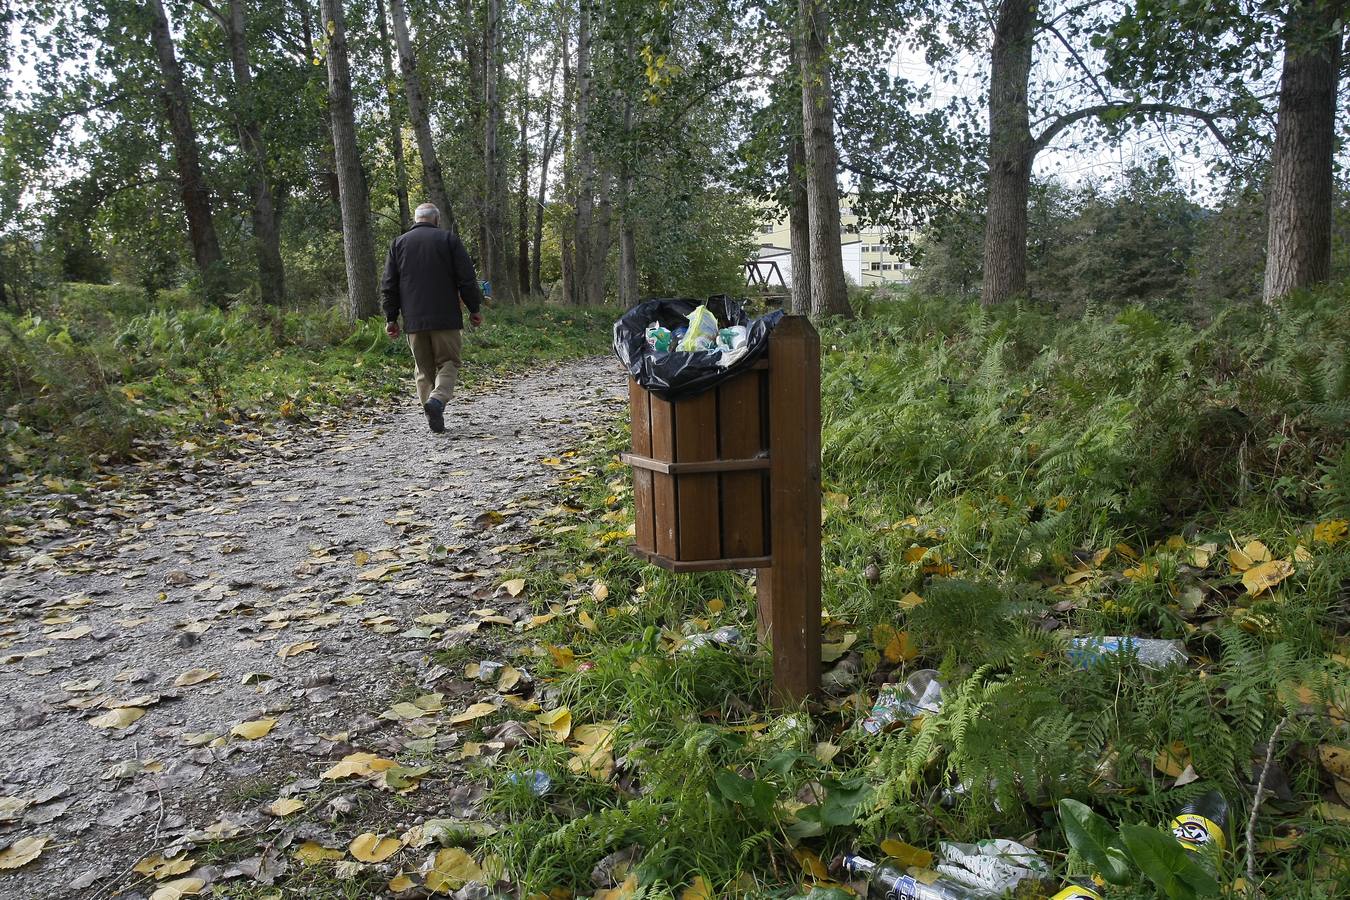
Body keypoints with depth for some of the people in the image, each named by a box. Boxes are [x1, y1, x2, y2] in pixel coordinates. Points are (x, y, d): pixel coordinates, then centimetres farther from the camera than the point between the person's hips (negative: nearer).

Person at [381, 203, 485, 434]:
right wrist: (475, 309, 5)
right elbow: (467, 279, -3)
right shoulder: (449, 240, 2)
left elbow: (388, 285, 8)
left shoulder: (398, 243, 11)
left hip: (414, 320, 3)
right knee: (448, 363, 4)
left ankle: (435, 419, 5)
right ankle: (438, 399, -23)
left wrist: (391, 318, 12)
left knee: (424, 369, 10)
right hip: (446, 319, -3)